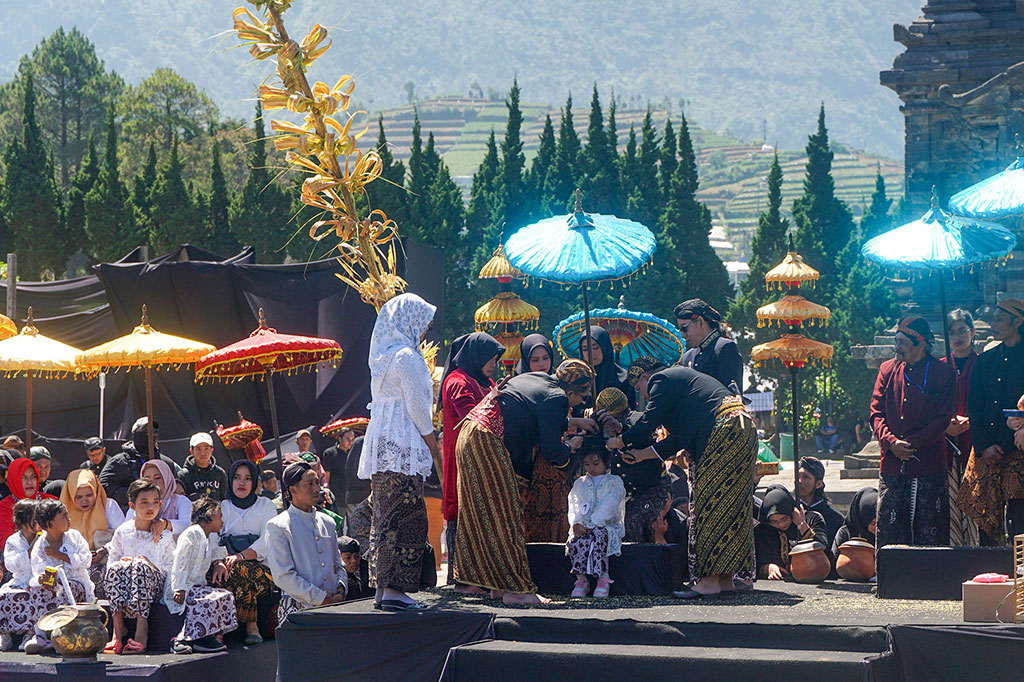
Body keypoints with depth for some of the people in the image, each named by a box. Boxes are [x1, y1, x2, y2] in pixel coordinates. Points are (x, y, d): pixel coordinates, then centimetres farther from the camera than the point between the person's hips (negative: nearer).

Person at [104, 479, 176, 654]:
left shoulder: (165, 536, 10)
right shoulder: (122, 532, 12)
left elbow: (170, 568, 6)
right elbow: (111, 561, 12)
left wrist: (152, 566, -11)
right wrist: (123, 562, -10)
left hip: (155, 583, -1)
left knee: (141, 566, -34)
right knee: (116, 568, -31)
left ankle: (142, 629, -42)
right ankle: (118, 628, -34)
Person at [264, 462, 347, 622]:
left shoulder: (327, 523, 20)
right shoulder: (278, 527, 0)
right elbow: (283, 576, -8)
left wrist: (341, 588, 4)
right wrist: (321, 599, -11)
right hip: (298, 609, -5)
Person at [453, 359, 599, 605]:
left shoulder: (539, 380, 17)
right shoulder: (555, 398, -10)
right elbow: (551, 451, -9)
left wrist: (575, 422, 42)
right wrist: (572, 445, 10)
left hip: (469, 437, 10)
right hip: (487, 444, -10)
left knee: (483, 519, 12)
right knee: (504, 518, -5)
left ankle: (498, 585, 17)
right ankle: (516, 589, -3)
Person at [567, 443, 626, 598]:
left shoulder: (614, 482, 5)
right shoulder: (580, 483, 20)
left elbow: (608, 507, -9)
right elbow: (574, 506, 8)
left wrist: (591, 524, -21)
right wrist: (576, 524, -15)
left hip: (608, 526, -3)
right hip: (583, 526, 3)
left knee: (598, 535, -39)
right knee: (576, 540, -33)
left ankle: (603, 578, -32)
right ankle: (581, 579, -23)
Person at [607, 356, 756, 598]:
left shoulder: (661, 380, 0)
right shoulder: (679, 377, 29)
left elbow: (649, 421, -6)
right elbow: (680, 437, 28)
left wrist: (620, 441, 9)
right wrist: (643, 453, 29)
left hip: (725, 431, -10)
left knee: (712, 504, -9)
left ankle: (711, 580, -11)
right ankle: (725, 579, 9)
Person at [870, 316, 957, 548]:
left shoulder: (944, 373, 0)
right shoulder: (888, 370, 12)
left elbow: (943, 419, -5)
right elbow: (876, 413, 8)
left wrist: (909, 444, -12)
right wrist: (891, 442, -10)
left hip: (928, 466, -3)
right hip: (892, 465, 3)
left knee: (930, 535, -2)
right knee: (888, 532, 2)